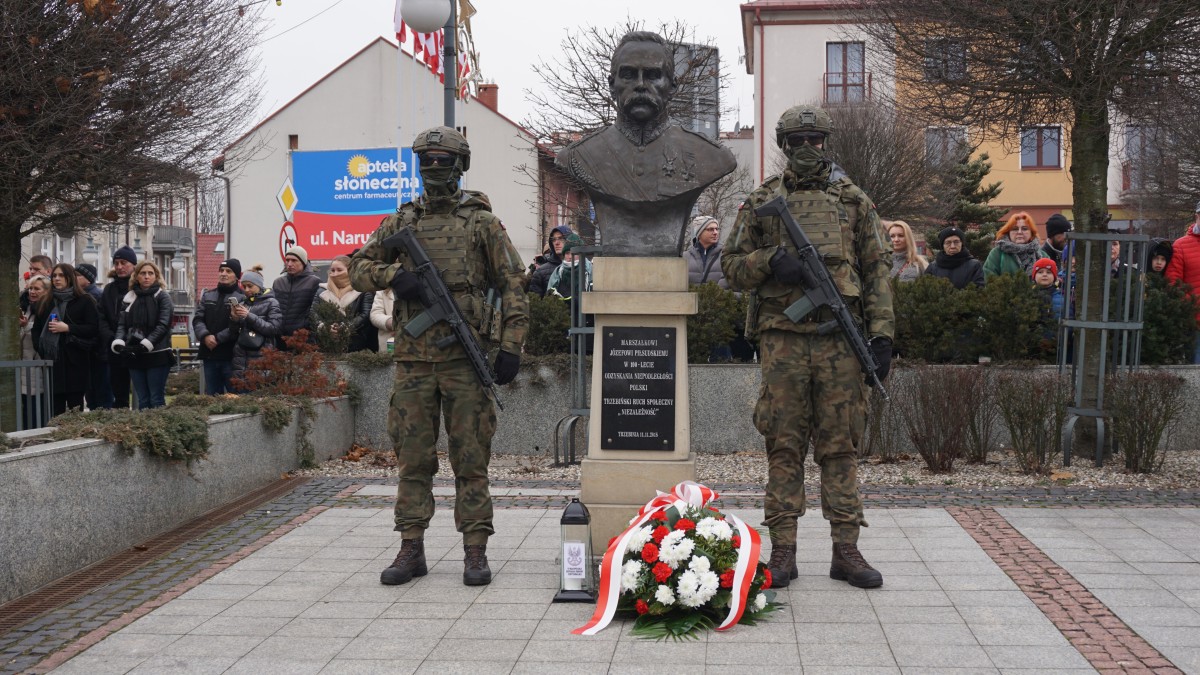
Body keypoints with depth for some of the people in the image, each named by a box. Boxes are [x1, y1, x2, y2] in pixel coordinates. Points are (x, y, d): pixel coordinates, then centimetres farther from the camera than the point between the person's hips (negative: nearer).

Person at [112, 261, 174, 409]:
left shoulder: (162, 297, 1)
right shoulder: (128, 298, 14)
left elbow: (163, 325, -8)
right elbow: (122, 325, 8)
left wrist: (145, 345, -18)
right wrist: (119, 343, -11)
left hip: (157, 355, -4)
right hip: (134, 357, 4)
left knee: (157, 400, -5)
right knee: (142, 401, 7)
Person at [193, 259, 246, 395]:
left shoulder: (243, 297, -6)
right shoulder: (208, 295, 17)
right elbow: (198, 319, 9)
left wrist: (218, 338, -16)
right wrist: (205, 336, -10)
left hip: (231, 355, -6)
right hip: (209, 355, 6)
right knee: (211, 397, 13)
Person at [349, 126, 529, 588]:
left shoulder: (481, 222, 4)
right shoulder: (401, 222, 13)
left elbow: (512, 286, 2)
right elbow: (358, 267, 15)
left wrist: (510, 346, -6)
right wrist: (391, 275, -7)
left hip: (466, 358, -3)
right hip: (413, 359, 3)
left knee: (471, 458, 1)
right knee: (413, 457, 7)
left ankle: (475, 551, 8)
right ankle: (411, 549, 16)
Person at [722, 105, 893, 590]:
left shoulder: (854, 200, 11)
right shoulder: (761, 202, 9)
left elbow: (877, 269, 8)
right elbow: (732, 267, 10)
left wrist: (881, 332, -1)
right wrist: (770, 262, -11)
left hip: (841, 341, 1)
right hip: (783, 339, 0)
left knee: (840, 445, 5)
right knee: (783, 446, 3)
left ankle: (846, 550, 11)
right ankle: (782, 552, 9)